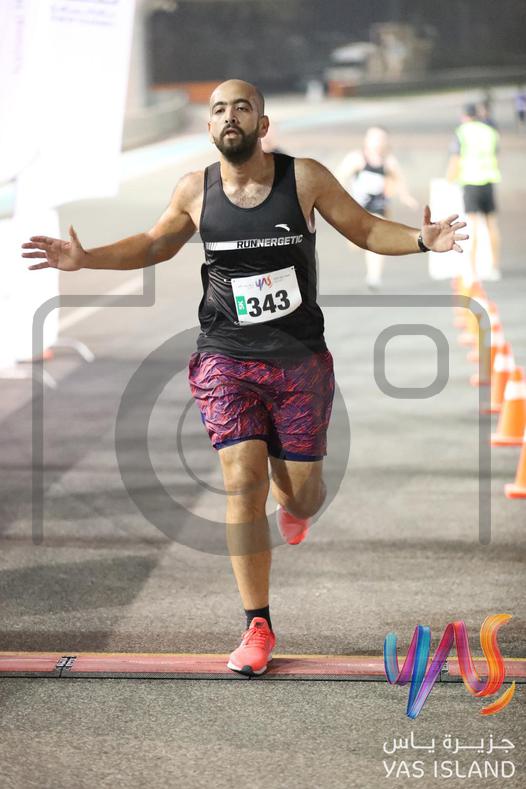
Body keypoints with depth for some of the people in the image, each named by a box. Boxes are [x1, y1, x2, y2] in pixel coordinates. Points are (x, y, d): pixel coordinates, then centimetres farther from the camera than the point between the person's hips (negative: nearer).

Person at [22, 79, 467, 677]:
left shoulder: (305, 179, -5)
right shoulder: (195, 191, 0)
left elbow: (366, 229, 4)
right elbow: (154, 244, 18)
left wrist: (421, 240, -14)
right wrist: (86, 258, 6)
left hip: (300, 359, 0)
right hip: (226, 358, 0)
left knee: (302, 491, 6)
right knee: (242, 482, -12)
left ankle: (292, 504, 48)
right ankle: (258, 627, -3)